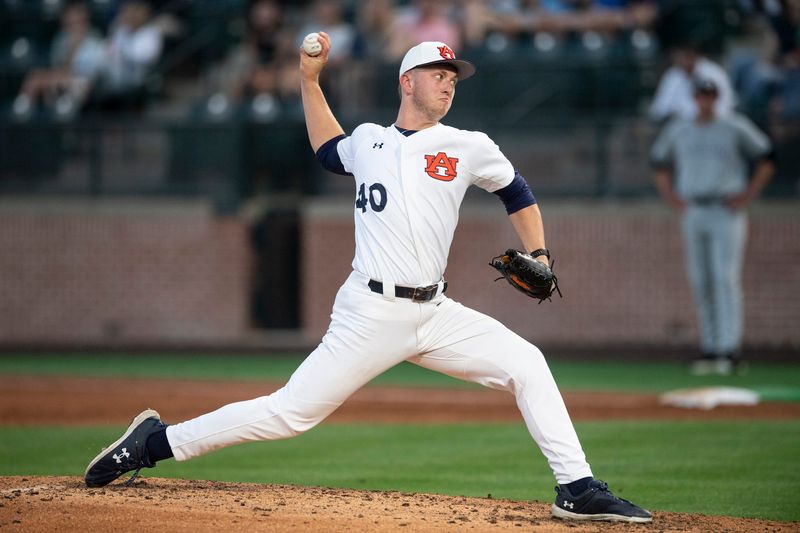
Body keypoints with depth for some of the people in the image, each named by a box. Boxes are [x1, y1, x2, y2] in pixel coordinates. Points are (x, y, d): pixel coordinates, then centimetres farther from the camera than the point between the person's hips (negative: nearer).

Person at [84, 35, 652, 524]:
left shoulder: (470, 148, 6)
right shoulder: (368, 141, 8)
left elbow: (517, 192, 20)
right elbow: (329, 149, 31)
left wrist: (539, 257, 8)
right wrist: (310, 80, 24)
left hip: (435, 314, 2)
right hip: (371, 316, -2)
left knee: (526, 364, -11)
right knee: (291, 412, -8)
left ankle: (578, 489, -6)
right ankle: (156, 440, 3)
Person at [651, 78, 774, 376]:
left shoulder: (734, 128, 1)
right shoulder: (677, 131, 11)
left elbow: (766, 161, 5)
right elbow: (660, 163, 25)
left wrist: (747, 195, -3)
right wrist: (672, 198, 12)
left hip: (726, 212, -4)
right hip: (692, 214, 4)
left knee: (726, 278, -13)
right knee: (700, 281, 4)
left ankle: (731, 350, -18)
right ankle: (710, 348, 11)